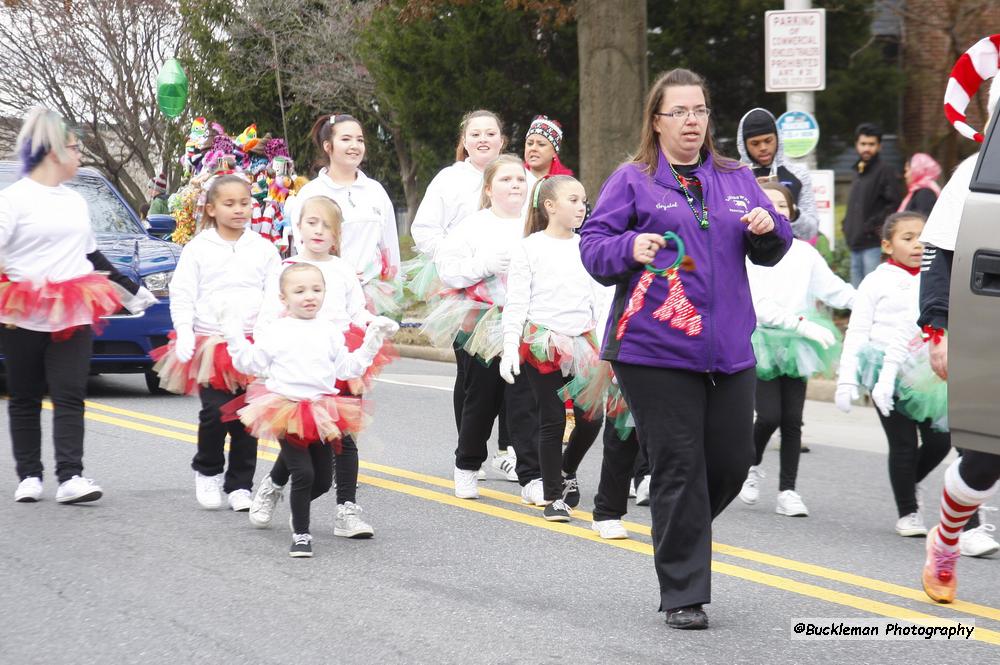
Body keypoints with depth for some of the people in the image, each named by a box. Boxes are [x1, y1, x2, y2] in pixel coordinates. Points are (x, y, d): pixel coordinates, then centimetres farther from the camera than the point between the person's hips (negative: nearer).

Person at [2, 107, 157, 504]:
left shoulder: (76, 201, 17)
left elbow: (93, 255, 27)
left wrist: (133, 290, 30)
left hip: (73, 317, 5)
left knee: (70, 396, -6)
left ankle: (70, 478, -13)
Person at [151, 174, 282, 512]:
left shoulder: (263, 249, 8)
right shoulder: (198, 248, 2)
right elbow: (182, 293, 1)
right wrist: (184, 332, -10)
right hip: (210, 342, -2)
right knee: (215, 412, -12)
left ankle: (240, 485, 13)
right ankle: (207, 471, 12)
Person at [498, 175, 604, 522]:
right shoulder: (530, 247, -2)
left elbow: (596, 298, 15)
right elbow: (516, 301, -4)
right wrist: (510, 346, -11)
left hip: (582, 341, 4)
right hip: (543, 343, -4)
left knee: (592, 414, -2)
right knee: (552, 419, -1)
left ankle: (566, 471, 24)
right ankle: (553, 496, 9)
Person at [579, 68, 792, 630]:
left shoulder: (736, 179, 15)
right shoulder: (633, 181, 2)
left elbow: (769, 253, 18)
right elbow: (593, 246, -1)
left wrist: (768, 228, -4)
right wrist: (630, 248, -21)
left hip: (728, 351, 5)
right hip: (655, 350, -5)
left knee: (733, 462, 5)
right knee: (679, 468, -4)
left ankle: (679, 534, 34)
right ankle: (683, 594, 3)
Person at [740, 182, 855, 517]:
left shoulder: (804, 252, 8)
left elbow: (834, 289, 5)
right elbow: (758, 304, -14)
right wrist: (802, 324, -21)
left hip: (794, 347, 4)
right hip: (760, 343, -4)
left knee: (792, 419, 2)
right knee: (769, 415, -12)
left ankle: (787, 492, 10)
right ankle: (750, 467, 16)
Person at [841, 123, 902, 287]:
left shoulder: (884, 171, -6)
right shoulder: (857, 172, 19)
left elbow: (894, 204, -13)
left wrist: (874, 226, -15)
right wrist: (848, 226, 11)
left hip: (874, 244, -8)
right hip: (856, 243, 8)